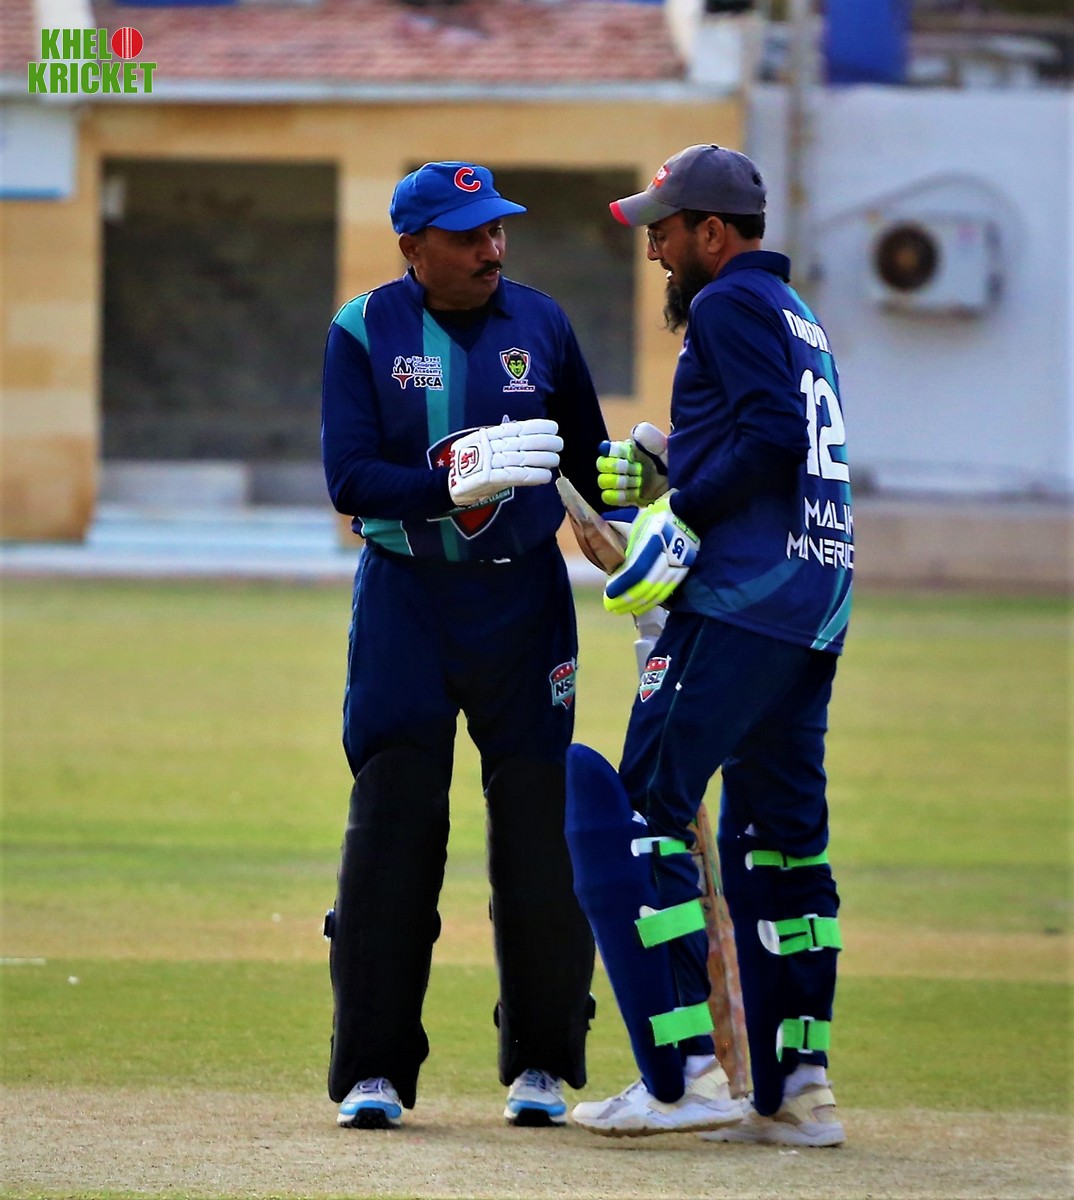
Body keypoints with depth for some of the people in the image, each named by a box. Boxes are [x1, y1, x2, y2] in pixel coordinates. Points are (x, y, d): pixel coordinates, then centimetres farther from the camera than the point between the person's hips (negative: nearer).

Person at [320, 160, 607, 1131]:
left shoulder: (540, 324, 4)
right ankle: (375, 1069, 0)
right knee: (392, 824, -5)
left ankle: (541, 1062, 11)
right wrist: (457, 483, -27)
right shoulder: (363, 332, -4)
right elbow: (350, 479, -12)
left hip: (523, 597, 2)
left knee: (539, 825, 0)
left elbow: (589, 463, 11)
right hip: (405, 602, -2)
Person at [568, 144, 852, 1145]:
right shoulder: (798, 317, 24)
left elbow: (774, 435, -18)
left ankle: (689, 1072, -17)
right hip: (813, 609, 10)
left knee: (646, 808, -10)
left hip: (740, 598, -10)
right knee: (777, 836, 12)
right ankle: (796, 1088, 9)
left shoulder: (730, 305, -5)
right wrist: (659, 469, 28)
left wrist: (684, 515, -17)